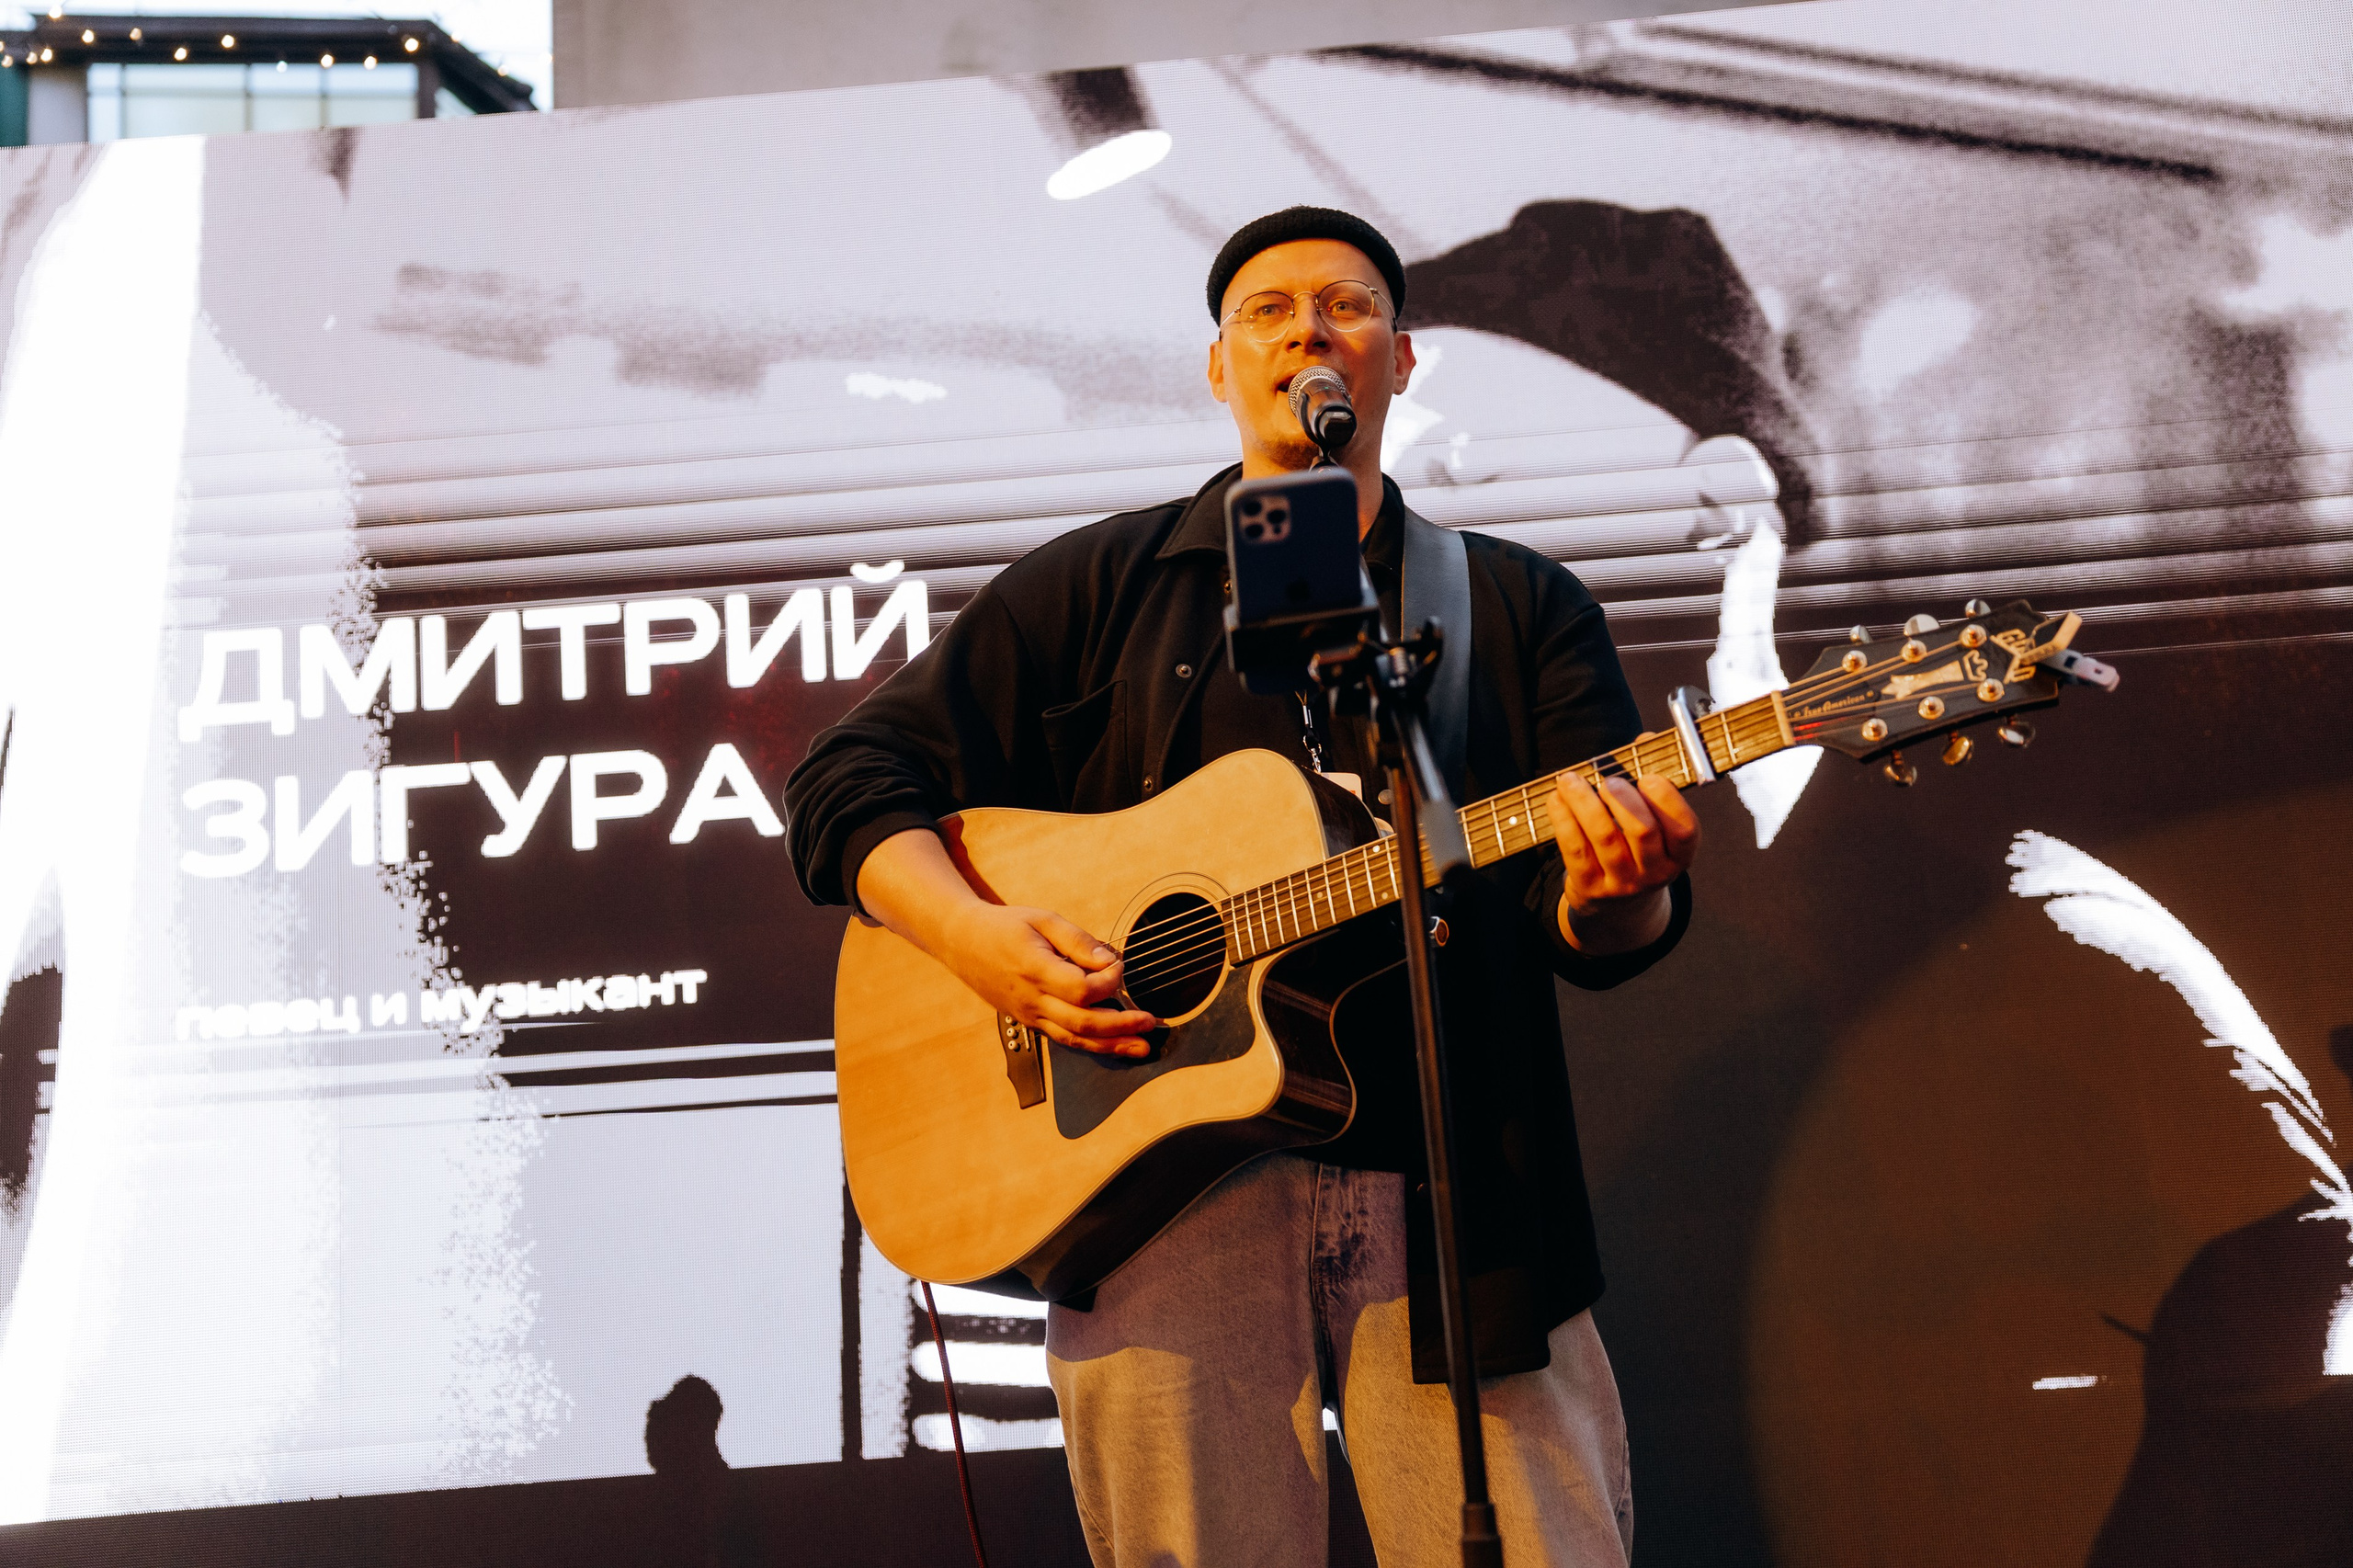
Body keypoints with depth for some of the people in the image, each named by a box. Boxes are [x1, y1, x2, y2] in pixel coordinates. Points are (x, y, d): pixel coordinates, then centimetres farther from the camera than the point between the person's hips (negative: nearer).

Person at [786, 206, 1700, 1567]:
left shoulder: (1522, 610, 14)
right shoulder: (1100, 584, 13)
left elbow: (1601, 936, 5)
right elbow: (853, 776, 10)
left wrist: (1616, 894, -20)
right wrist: (972, 934, -9)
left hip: (1452, 1197, 1)